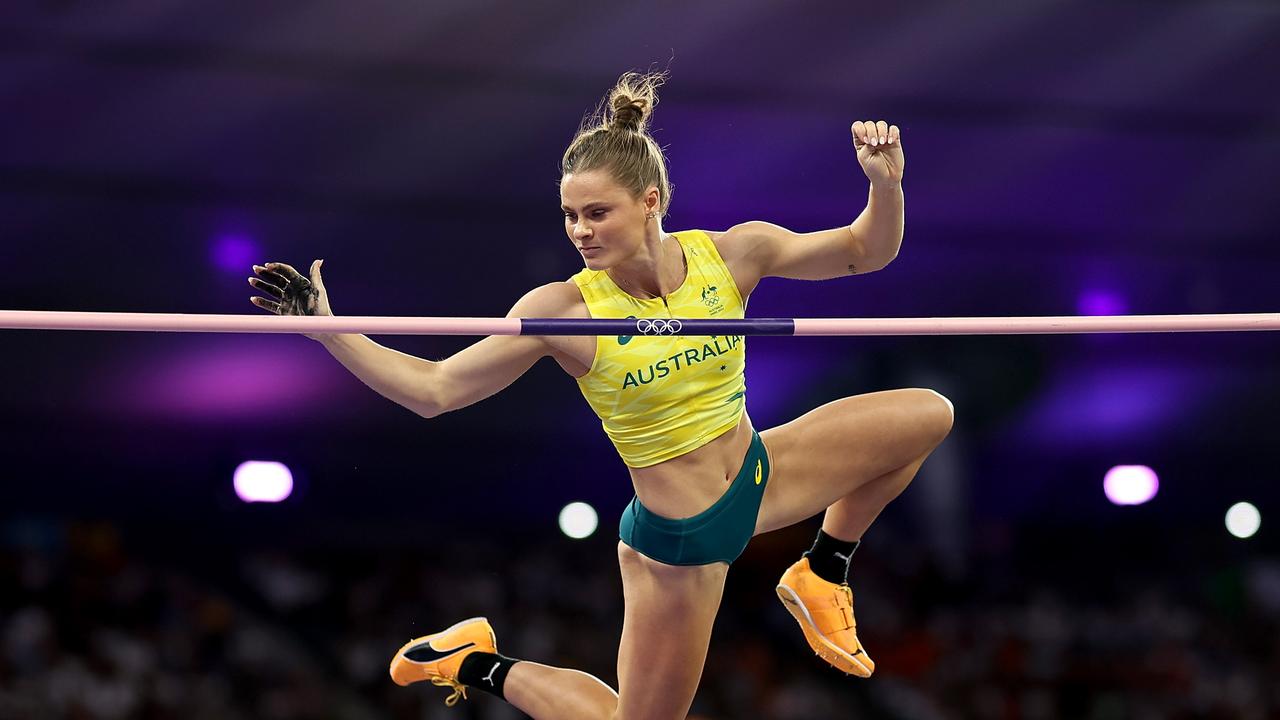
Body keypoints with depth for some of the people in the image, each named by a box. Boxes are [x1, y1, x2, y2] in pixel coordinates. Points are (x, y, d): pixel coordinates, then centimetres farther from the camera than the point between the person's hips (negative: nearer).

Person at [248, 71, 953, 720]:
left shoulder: (732, 255, -13)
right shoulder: (564, 311, -22)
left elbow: (865, 251, -1)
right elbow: (433, 389, -19)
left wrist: (885, 182, -21)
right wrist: (328, 329, -28)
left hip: (758, 479, 5)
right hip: (676, 540, -4)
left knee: (927, 414, -1)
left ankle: (822, 575, 17)